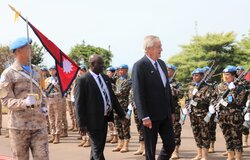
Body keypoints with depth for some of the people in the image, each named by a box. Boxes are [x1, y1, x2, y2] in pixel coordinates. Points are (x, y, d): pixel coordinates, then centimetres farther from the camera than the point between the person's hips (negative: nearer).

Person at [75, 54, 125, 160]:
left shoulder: (105, 78, 11)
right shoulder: (83, 80, -11)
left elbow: (112, 97, 18)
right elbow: (79, 104, -13)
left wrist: (121, 114, 15)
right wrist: (82, 124, -17)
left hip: (105, 119, 8)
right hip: (93, 121, -7)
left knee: (100, 147, 16)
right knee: (97, 150, -4)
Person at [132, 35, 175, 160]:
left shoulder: (161, 64, 12)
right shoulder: (139, 66, -12)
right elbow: (138, 93, -16)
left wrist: (172, 111, 16)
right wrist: (144, 117, -19)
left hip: (165, 114, 7)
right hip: (151, 116, -7)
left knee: (170, 144, 7)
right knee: (150, 149, 4)